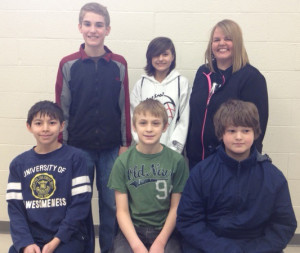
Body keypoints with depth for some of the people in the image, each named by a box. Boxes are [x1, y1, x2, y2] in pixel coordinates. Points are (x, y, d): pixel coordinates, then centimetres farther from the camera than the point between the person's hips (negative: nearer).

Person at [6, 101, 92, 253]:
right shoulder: (18, 164, 9)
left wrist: (57, 240, -11)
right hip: (31, 239, 3)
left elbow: (80, 202, -5)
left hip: (67, 237, -2)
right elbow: (15, 207, 5)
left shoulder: (75, 158, -2)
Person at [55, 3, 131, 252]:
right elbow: (62, 108, 1)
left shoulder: (119, 64, 0)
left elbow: (124, 107, 3)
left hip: (111, 147, 1)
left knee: (112, 203, 11)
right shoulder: (68, 64, -2)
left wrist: (126, 143, 2)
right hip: (78, 147, 0)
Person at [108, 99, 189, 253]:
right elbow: (122, 210, -2)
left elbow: (175, 208, 1)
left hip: (165, 230, 0)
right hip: (132, 230, 1)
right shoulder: (123, 162, -1)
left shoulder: (177, 161, -2)